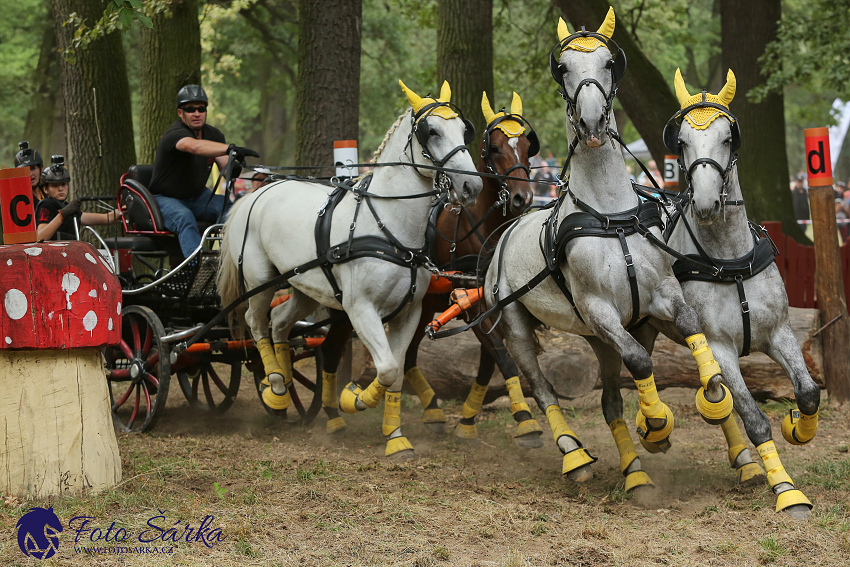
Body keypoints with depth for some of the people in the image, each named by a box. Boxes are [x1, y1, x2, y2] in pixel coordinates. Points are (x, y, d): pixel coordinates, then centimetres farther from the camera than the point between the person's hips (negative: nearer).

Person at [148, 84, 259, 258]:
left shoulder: (214, 135, 4)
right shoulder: (175, 134, -22)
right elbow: (195, 146, -45)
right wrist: (231, 149, -60)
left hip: (198, 197, 6)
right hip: (167, 199, -6)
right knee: (184, 218, -38)